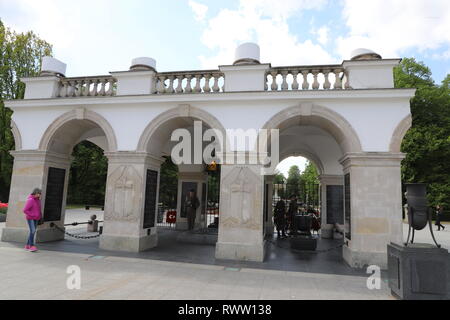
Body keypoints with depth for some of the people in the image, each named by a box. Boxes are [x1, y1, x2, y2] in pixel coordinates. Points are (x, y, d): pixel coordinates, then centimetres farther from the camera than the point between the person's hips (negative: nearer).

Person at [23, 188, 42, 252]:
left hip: (36, 219, 8)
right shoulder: (30, 200, -16)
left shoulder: (38, 200, 9)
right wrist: (32, 215, -16)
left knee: (33, 232, 7)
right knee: (33, 231, -18)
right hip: (30, 218, -8)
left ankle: (27, 246, 16)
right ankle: (32, 246, -17)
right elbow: (25, 210, -18)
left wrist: (40, 215, 10)